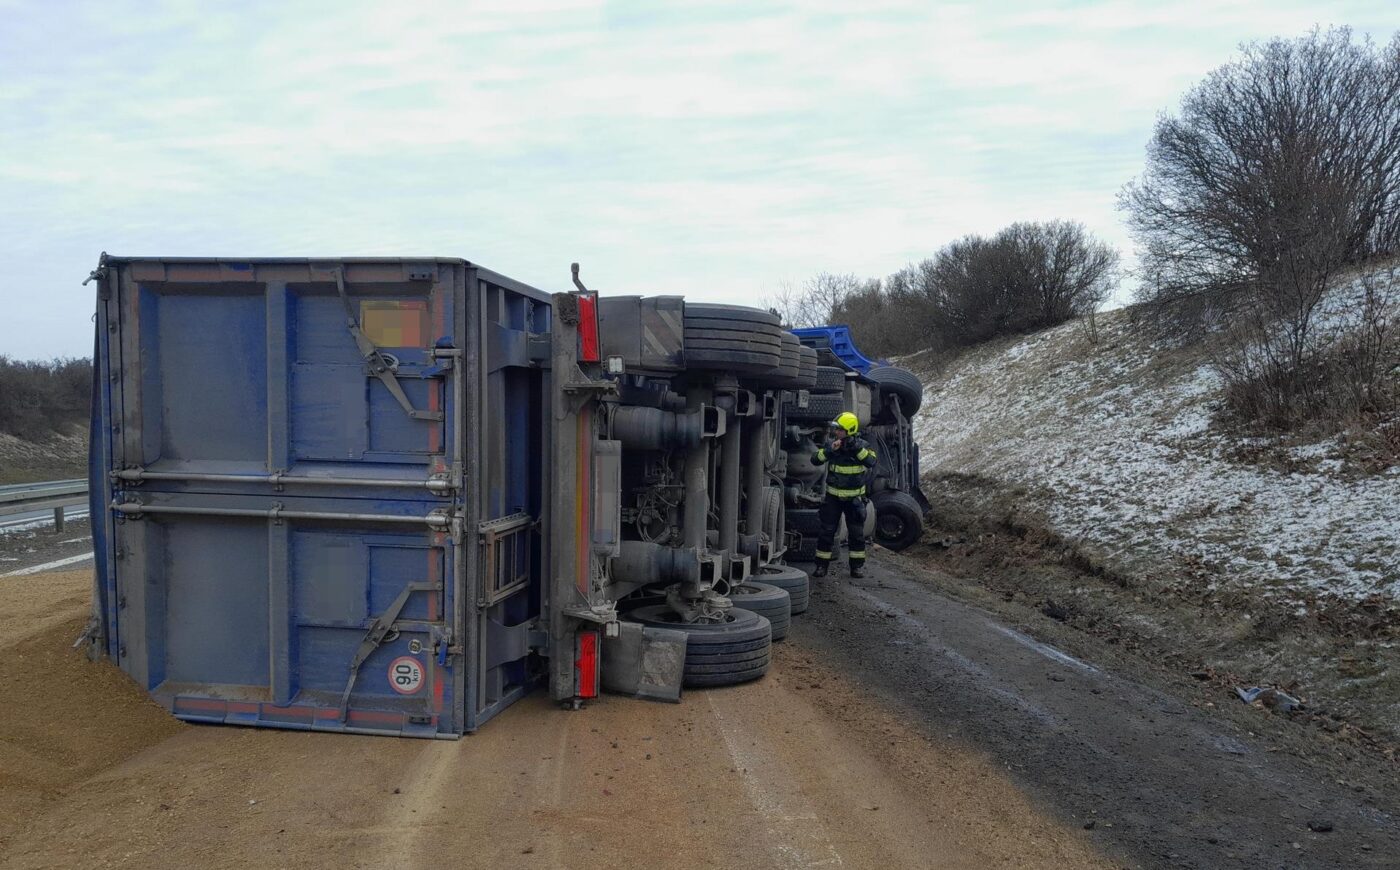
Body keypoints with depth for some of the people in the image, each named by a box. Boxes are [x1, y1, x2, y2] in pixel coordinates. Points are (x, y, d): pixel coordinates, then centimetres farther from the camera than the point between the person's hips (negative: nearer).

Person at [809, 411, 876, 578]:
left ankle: (857, 566, 17)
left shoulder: (861, 445, -7)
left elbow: (871, 462, -23)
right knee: (827, 531, 0)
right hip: (833, 496, 1)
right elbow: (815, 460, -13)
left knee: (856, 532, 5)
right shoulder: (830, 443, -5)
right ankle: (822, 566, 7)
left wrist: (857, 449, -32)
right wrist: (829, 450, -28)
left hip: (854, 497, 0)